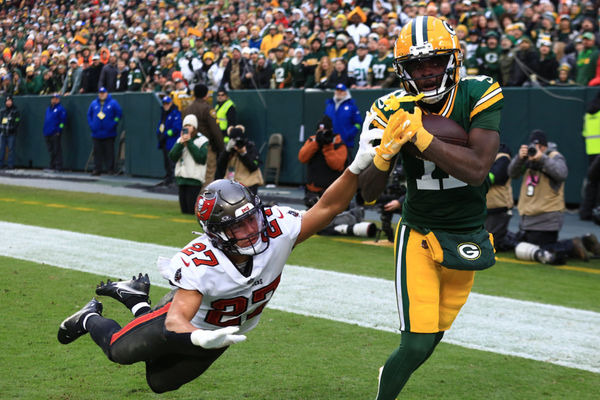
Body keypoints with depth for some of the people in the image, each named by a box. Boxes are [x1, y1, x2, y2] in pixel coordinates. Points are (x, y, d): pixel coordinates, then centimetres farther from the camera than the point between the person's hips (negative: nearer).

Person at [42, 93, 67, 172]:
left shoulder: (60, 109, -3)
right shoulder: (48, 109, 20)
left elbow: (63, 120, -9)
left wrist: (59, 131, -15)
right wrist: (45, 131, 18)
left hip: (55, 133, -7)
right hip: (47, 134, 7)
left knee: (56, 150, -7)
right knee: (51, 151, 11)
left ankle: (58, 167, -5)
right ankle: (52, 166, 17)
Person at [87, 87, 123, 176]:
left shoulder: (113, 103, 0)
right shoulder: (94, 103, 11)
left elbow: (119, 114, 0)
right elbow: (89, 115, 19)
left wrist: (113, 124, -6)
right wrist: (91, 125, 7)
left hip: (109, 134, -3)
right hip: (96, 133, 3)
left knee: (109, 151, -2)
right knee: (97, 151, 4)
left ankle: (110, 168, 3)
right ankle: (97, 169, 9)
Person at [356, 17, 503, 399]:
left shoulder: (479, 96, -13)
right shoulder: (392, 112, -10)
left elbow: (477, 170, -26)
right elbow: (369, 193, -11)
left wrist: (419, 136, -30)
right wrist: (387, 148, -29)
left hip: (469, 236, 2)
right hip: (420, 235, -1)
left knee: (437, 338, 12)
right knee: (418, 345, -12)